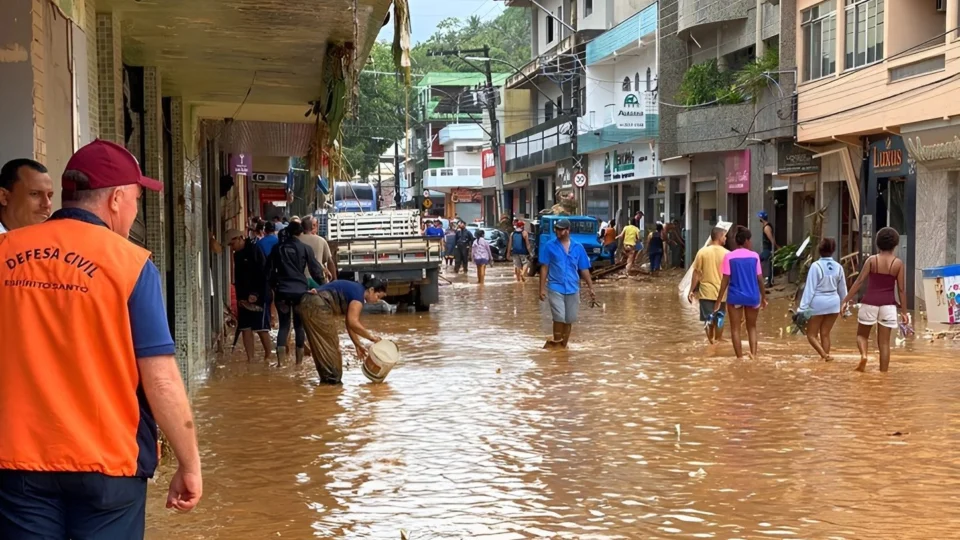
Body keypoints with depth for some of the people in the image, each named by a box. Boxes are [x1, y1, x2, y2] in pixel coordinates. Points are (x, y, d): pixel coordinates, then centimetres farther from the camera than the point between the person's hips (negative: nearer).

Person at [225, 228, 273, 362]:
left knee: (261, 328, -6)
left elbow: (262, 274, -14)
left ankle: (268, 356, 7)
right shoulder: (237, 255, 14)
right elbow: (237, 278, 16)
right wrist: (240, 297, 5)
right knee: (245, 328, 3)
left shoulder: (254, 251, -9)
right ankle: (250, 359, 5)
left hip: (258, 297, -7)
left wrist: (256, 294, -17)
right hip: (244, 298, 7)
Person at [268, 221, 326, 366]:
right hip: (300, 291, -1)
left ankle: (280, 360, -9)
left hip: (282, 291, 2)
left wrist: (274, 287, 22)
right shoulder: (306, 248, -1)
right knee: (299, 326, 8)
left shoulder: (278, 248, 7)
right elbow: (315, 270, -1)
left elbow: (271, 270, 12)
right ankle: (299, 360, 9)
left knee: (284, 325, 5)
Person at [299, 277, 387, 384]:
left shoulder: (353, 290, 22)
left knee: (322, 345, 16)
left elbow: (350, 323, 23)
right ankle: (332, 378, 8)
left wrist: (358, 345, 21)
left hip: (308, 304, 10)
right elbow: (353, 323, -16)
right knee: (329, 344, 2)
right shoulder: (358, 293, -7)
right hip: (318, 306, -10)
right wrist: (371, 337, -6)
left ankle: (327, 377, 23)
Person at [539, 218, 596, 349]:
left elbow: (584, 270, 8)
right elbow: (544, 268, 0)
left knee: (569, 320, 9)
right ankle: (556, 343, 4)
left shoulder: (578, 247, 3)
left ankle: (563, 345, 22)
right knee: (559, 318, -11)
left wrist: (591, 288, 5)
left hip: (572, 289, 3)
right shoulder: (550, 246, -2)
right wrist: (542, 288, -5)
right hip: (556, 288, -3)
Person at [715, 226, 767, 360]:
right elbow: (760, 279, 2)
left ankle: (740, 358, 4)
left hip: (735, 296, -2)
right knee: (752, 327, 17)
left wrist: (719, 300, -3)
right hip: (752, 296, 2)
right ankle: (753, 354, 2)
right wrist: (764, 297, 14)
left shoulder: (729, 256, -5)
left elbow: (725, 280, -7)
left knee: (735, 329, 7)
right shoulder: (754, 256, -1)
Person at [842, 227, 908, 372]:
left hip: (870, 303, -1)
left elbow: (859, 281, -5)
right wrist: (903, 311, 6)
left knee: (862, 335, 17)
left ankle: (863, 355, -13)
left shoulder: (872, 260, -2)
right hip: (888, 305, 1)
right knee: (884, 342, 5)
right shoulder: (899, 263, 0)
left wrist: (846, 299, 0)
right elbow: (901, 289, 0)